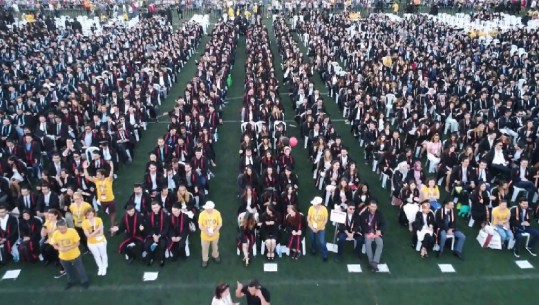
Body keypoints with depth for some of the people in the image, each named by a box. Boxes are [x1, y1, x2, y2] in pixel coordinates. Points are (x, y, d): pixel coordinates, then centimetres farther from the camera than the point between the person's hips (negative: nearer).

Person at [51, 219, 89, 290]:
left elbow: (77, 243, -18)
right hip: (63, 257, 3)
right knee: (68, 270, 26)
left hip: (75, 255, -3)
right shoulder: (55, 234, -18)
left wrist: (69, 248, -33)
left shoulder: (72, 231, -25)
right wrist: (59, 248, -27)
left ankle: (85, 281, 37)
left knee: (80, 269, 15)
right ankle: (71, 282, 51)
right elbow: (54, 245, -5)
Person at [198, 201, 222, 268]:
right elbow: (200, 226, -16)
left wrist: (214, 232, -20)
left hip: (215, 235, 1)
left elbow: (220, 224, -10)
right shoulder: (202, 214, -22)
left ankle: (215, 256, 52)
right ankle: (205, 260, 41)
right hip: (205, 236, -1)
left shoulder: (217, 213, -18)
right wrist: (207, 232, -24)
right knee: (205, 249, 17)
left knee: (215, 247, 25)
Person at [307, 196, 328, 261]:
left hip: (321, 229, -2)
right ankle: (313, 250, 50)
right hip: (312, 228, 2)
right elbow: (308, 219, -8)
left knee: (322, 242, -6)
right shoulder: (311, 208, -18)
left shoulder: (324, 209, -22)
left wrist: (318, 228, -17)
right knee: (313, 240, 20)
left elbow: (325, 220, -13)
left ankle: (325, 255, 15)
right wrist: (312, 228, -16)